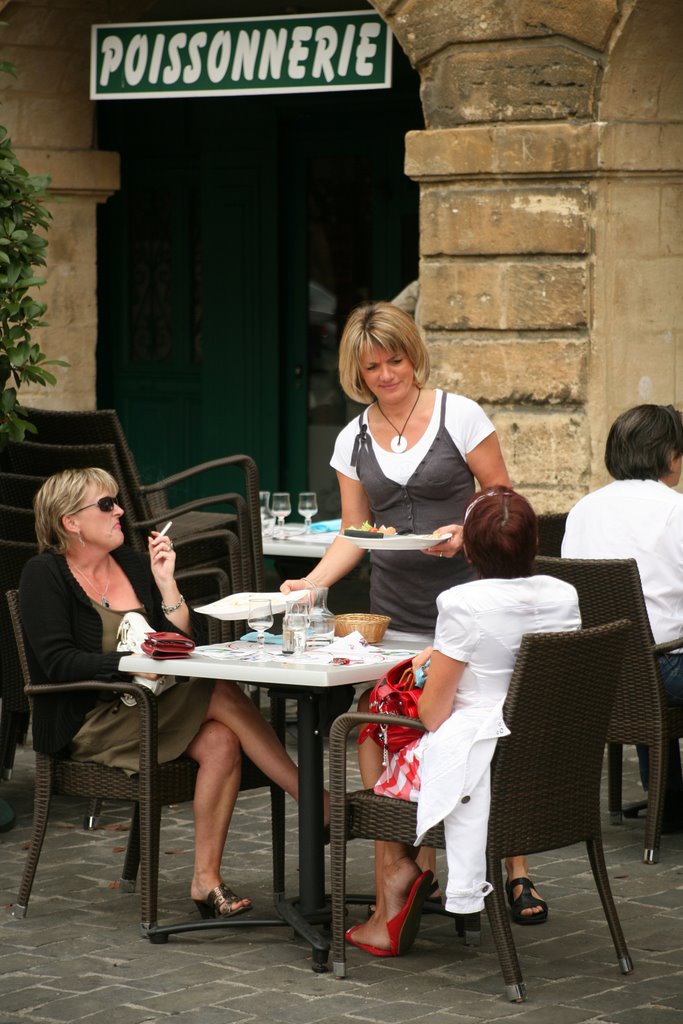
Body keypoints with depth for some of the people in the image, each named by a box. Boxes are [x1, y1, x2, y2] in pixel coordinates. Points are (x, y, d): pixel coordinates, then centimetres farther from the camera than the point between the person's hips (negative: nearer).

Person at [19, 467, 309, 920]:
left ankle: (206, 879, -24)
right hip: (86, 725, -6)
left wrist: (166, 582, -4)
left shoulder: (133, 564, 13)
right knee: (222, 695, -24)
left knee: (221, 741, -26)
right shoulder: (44, 575, -3)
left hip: (147, 710, 6)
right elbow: (57, 662, -16)